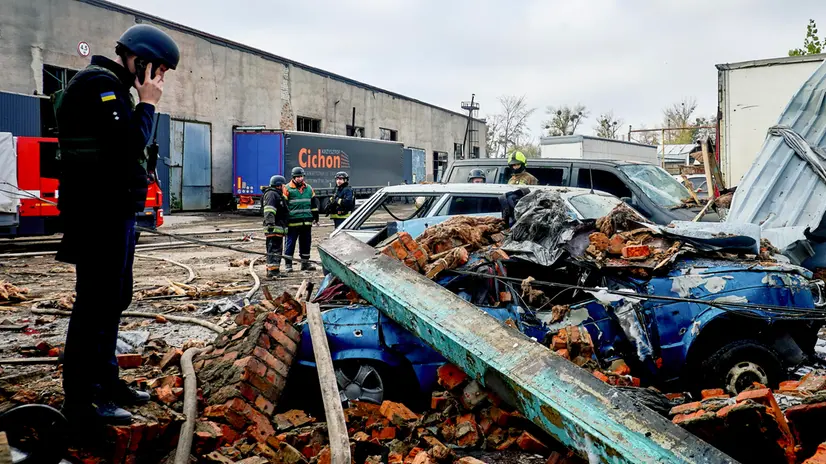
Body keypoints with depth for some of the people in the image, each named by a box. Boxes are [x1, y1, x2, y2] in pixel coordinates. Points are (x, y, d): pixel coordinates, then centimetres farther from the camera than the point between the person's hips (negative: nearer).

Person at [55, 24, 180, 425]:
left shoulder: (112, 86, 20)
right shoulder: (100, 83, -11)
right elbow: (128, 145, -21)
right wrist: (147, 104, -11)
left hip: (114, 212, 11)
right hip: (100, 215, -11)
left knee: (113, 299, 16)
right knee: (96, 302, -7)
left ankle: (104, 380, 28)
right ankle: (80, 400, 2)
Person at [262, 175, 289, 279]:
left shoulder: (278, 195, 26)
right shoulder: (272, 194, -9)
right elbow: (269, 211, -22)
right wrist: (270, 223, -30)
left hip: (278, 228, 11)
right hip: (274, 228, -11)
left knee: (278, 250, 16)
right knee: (274, 250, -14)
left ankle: (275, 270, 23)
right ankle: (272, 270, -16)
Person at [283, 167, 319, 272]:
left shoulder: (309, 188, 13)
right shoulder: (287, 189, -3)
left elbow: (314, 203, 20)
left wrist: (316, 217, 17)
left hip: (307, 221, 5)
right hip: (293, 222, -5)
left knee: (306, 243, 10)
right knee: (290, 243, -1)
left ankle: (305, 263, 20)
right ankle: (288, 264, 7)